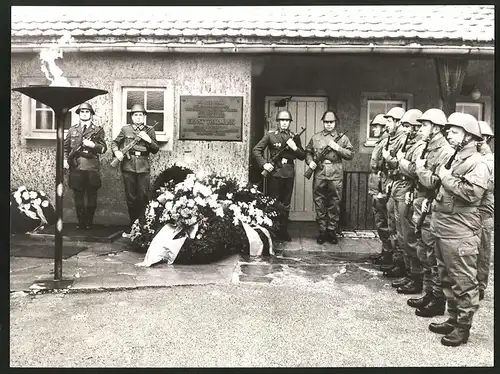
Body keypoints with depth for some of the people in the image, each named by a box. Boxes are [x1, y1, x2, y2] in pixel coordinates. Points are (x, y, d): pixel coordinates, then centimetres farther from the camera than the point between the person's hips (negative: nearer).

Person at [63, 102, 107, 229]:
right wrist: (65, 159, 1)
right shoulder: (72, 129, 15)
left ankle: (89, 222, 11)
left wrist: (93, 145, -15)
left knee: (92, 195, 1)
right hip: (76, 167, 2)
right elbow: (65, 146, 15)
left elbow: (103, 148, 1)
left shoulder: (98, 130, 8)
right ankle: (80, 222, 13)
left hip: (92, 167, -2)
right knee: (78, 196, 4)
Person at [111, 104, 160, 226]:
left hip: (144, 167, 0)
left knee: (144, 196, -3)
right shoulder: (125, 129, 11)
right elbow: (114, 143, 15)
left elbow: (156, 150, 8)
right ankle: (133, 222, 15)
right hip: (128, 166, 1)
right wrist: (117, 152, -5)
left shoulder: (149, 130, 11)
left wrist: (148, 140, -9)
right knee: (131, 197, 4)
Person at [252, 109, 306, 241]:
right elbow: (256, 150, 1)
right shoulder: (270, 135, 1)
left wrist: (295, 148, -8)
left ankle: (283, 231, 19)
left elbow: (302, 156, 10)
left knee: (286, 205, 9)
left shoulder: (294, 137, 10)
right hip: (274, 173, -3)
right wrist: (264, 164, -10)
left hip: (289, 174, 3)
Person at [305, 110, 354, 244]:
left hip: (335, 175, -1)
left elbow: (351, 154, 4)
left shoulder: (342, 138, 9)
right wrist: (310, 162, -4)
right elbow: (308, 152, 15)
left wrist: (338, 148, -10)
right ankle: (322, 231, 14)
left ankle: (332, 231, 14)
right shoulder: (315, 137, 11)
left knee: (334, 204, 4)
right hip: (319, 174, 1)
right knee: (319, 203, 4)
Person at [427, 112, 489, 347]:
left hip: (460, 233, -9)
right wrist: (436, 201, 12)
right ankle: (453, 319, 30)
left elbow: (472, 193, -26)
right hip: (443, 228, 9)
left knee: (464, 282, 1)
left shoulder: (477, 163, -11)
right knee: (448, 279, 18)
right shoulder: (454, 159, 16)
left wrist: (446, 177, -17)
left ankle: (463, 326, 13)